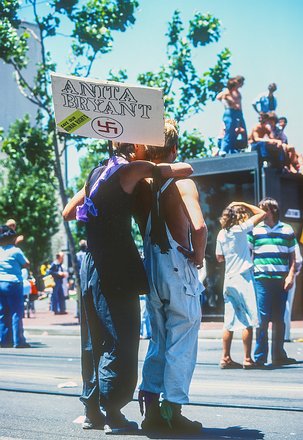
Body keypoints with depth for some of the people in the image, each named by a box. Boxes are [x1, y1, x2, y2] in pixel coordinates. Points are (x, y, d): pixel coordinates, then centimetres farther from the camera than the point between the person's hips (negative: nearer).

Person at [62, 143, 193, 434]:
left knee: (94, 341, 13)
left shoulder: (96, 173, 16)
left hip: (91, 265, 8)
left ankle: (92, 410, 19)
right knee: (121, 340, -2)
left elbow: (68, 213, 25)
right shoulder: (132, 169, -4)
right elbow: (185, 169, -4)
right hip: (118, 268, -8)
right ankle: (112, 414, -1)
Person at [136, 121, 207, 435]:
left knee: (158, 341, 15)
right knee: (181, 344, 3)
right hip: (179, 270, -6)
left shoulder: (140, 184, 4)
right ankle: (173, 412, 5)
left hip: (150, 269, 6)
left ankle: (151, 409, 16)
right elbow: (198, 227, -25)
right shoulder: (182, 183, -12)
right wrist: (198, 257, -10)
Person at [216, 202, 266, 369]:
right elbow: (262, 213, -6)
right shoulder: (240, 229, -10)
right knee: (248, 321, -2)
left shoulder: (221, 234, 8)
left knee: (230, 322, 9)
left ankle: (226, 358, 11)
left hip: (229, 280, 7)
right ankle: (247, 359, -2)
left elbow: (219, 258, 17)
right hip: (243, 277, -7)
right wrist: (243, 204, 2)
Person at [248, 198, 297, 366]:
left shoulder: (287, 230, 9)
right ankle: (260, 357, -3)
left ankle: (278, 355, 16)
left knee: (279, 319, 8)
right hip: (261, 279, -2)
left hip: (281, 280, 2)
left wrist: (291, 276, 0)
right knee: (263, 318, -7)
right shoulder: (255, 230, 6)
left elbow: (292, 257, 11)